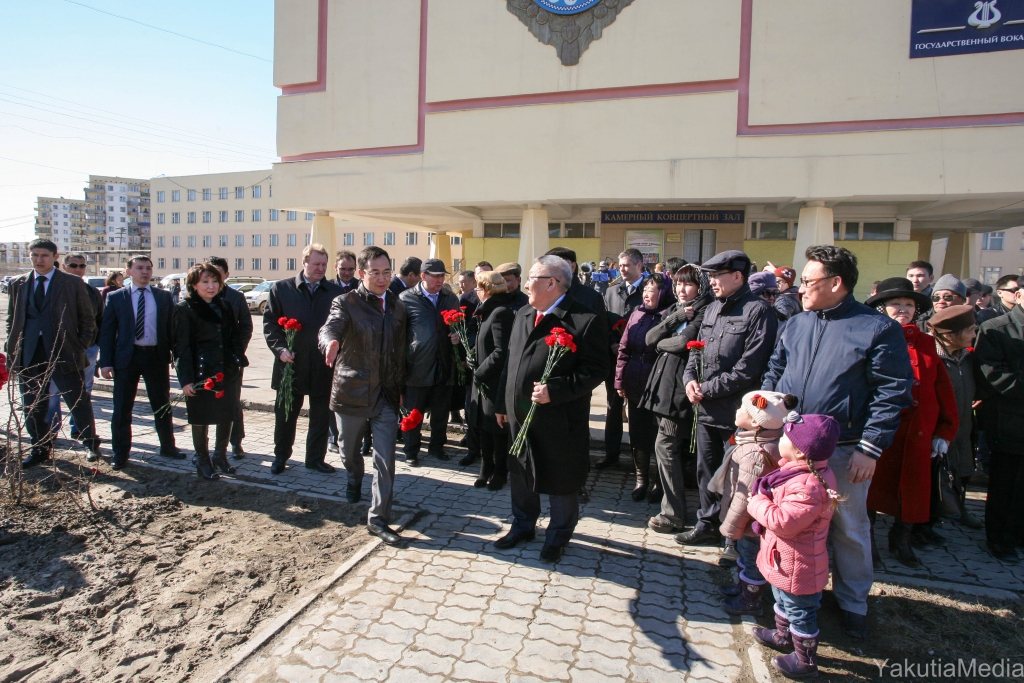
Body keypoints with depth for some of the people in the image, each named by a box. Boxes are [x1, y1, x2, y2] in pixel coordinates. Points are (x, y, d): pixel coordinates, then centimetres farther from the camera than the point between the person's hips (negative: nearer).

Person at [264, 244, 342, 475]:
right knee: (285, 414, 12)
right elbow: (269, 323, 2)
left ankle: (315, 458, 25)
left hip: (323, 366, 1)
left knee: (321, 416, 10)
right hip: (291, 363, 0)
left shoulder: (335, 292, 3)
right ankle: (280, 456, 31)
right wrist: (280, 349, -10)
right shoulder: (281, 288, 3)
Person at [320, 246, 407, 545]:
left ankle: (378, 518, 9)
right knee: (349, 450, 19)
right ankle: (355, 479, 52)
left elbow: (400, 351, 10)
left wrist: (400, 388, 10)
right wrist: (330, 341, -51)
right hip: (352, 391, -2)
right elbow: (329, 327, -27)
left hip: (386, 395, 2)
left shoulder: (397, 306, 6)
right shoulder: (346, 302, -7)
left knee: (385, 459, -2)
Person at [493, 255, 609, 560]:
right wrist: (502, 403, 14)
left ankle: (558, 536, 32)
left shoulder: (587, 320, -16)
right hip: (519, 414, 7)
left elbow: (596, 370, -18)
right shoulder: (523, 314, 9)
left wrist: (555, 390, -26)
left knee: (560, 480, 10)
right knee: (520, 474, 20)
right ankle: (523, 526, 41)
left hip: (560, 420, -7)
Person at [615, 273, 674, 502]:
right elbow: (624, 348, 7)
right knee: (637, 435, 13)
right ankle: (641, 480, 29)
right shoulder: (636, 314, 6)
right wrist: (620, 380, 5)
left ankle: (659, 483, 25)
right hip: (635, 385, 5)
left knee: (658, 436, 8)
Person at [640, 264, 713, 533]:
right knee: (676, 447, 16)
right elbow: (650, 338, 3)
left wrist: (662, 343, -2)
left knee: (665, 445, -8)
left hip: (681, 386, -8)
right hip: (664, 382, 8)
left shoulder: (704, 312, -7)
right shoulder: (673, 309, 16)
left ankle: (673, 514, 1)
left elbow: (684, 341, -22)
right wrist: (676, 317, -9)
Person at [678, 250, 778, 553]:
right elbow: (697, 350, 17)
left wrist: (708, 389, -14)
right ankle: (708, 523, 36)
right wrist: (689, 378, -2)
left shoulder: (758, 311, -13)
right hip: (706, 410, 8)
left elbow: (749, 369, -19)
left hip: (736, 412, -7)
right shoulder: (712, 309, 11)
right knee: (706, 469, 18)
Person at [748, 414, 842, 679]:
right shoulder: (801, 471, -2)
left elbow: (783, 520, -37)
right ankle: (783, 636, 52)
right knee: (783, 601, 30)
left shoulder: (808, 486, -36)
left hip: (796, 567, -10)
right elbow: (780, 498, 18)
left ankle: (805, 661, 30)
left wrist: (758, 503, -23)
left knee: (799, 612, 11)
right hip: (785, 560, 10)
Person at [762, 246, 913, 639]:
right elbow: (774, 373, 14)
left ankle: (853, 601, 33)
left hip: (843, 451, -4)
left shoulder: (878, 329, -8)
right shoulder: (796, 324, 7)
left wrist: (870, 448, -15)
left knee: (849, 528, 12)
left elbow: (892, 393, -10)